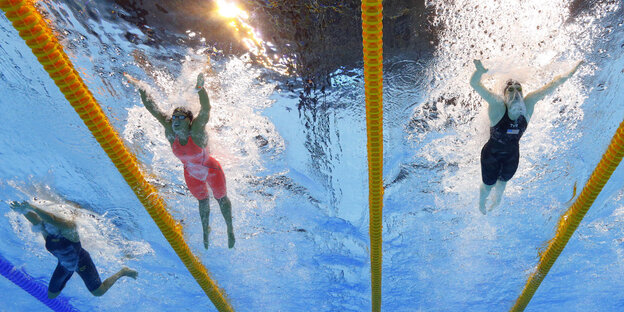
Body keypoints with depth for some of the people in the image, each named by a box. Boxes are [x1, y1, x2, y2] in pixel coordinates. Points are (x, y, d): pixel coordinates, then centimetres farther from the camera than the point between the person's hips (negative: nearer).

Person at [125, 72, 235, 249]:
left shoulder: (196, 129, -33)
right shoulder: (170, 131, -21)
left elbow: (206, 109, -51)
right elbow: (152, 108, -17)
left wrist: (201, 89, -68)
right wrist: (140, 89, -20)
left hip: (211, 170, -4)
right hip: (192, 174, 4)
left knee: (221, 198, 16)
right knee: (202, 201, 23)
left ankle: (230, 230, 38)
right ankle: (206, 231, 46)